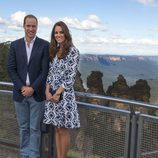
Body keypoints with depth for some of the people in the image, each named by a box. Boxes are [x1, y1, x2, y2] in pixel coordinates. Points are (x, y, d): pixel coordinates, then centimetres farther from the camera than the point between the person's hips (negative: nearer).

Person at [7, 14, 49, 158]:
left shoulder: (44, 45, -3)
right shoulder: (15, 45, 5)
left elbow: (45, 70, -7)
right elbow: (11, 69, 2)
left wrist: (32, 88, -13)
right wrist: (22, 87, -9)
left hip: (37, 94, -2)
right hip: (20, 93, 3)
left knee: (35, 128, 5)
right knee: (23, 127, 12)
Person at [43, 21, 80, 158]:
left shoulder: (73, 51, -9)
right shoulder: (54, 50, 12)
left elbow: (71, 76, -13)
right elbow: (50, 72, 11)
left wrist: (58, 93, -15)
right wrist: (47, 91, -3)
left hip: (64, 94, -6)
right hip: (51, 94, 6)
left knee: (63, 130, 3)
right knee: (57, 129, 13)